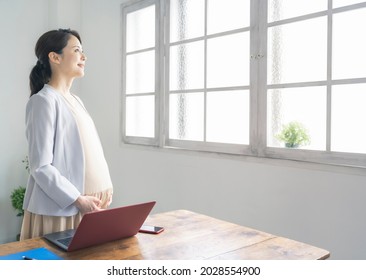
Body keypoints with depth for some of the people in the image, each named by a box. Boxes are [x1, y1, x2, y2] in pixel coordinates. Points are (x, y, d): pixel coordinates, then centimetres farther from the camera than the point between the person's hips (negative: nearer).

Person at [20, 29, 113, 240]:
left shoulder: (75, 101, 13)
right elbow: (41, 167, -17)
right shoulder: (43, 100, -12)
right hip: (59, 210, -8)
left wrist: (105, 189, 5)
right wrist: (78, 199, -18)